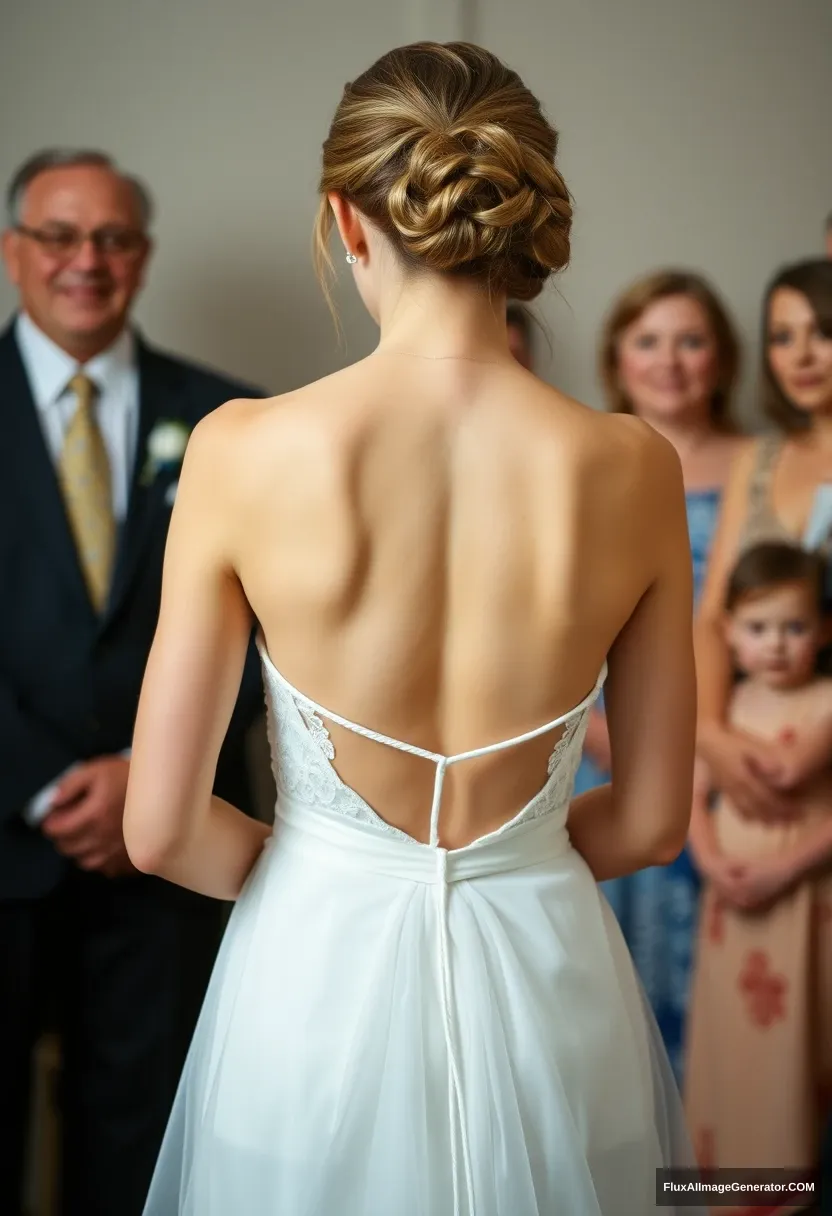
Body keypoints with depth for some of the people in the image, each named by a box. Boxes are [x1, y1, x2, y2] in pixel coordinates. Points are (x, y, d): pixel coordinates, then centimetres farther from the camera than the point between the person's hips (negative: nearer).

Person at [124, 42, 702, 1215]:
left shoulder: (245, 453, -16)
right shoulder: (632, 469, -12)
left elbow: (162, 829, -10)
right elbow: (652, 821, -2)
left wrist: (313, 872, 8)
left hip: (317, 977, -1)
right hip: (544, 978, 1)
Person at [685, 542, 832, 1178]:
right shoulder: (723, 707, 4)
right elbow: (695, 797, 5)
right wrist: (712, 863, -12)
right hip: (732, 902, 4)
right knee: (728, 1037, 12)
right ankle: (724, 1160, 27)